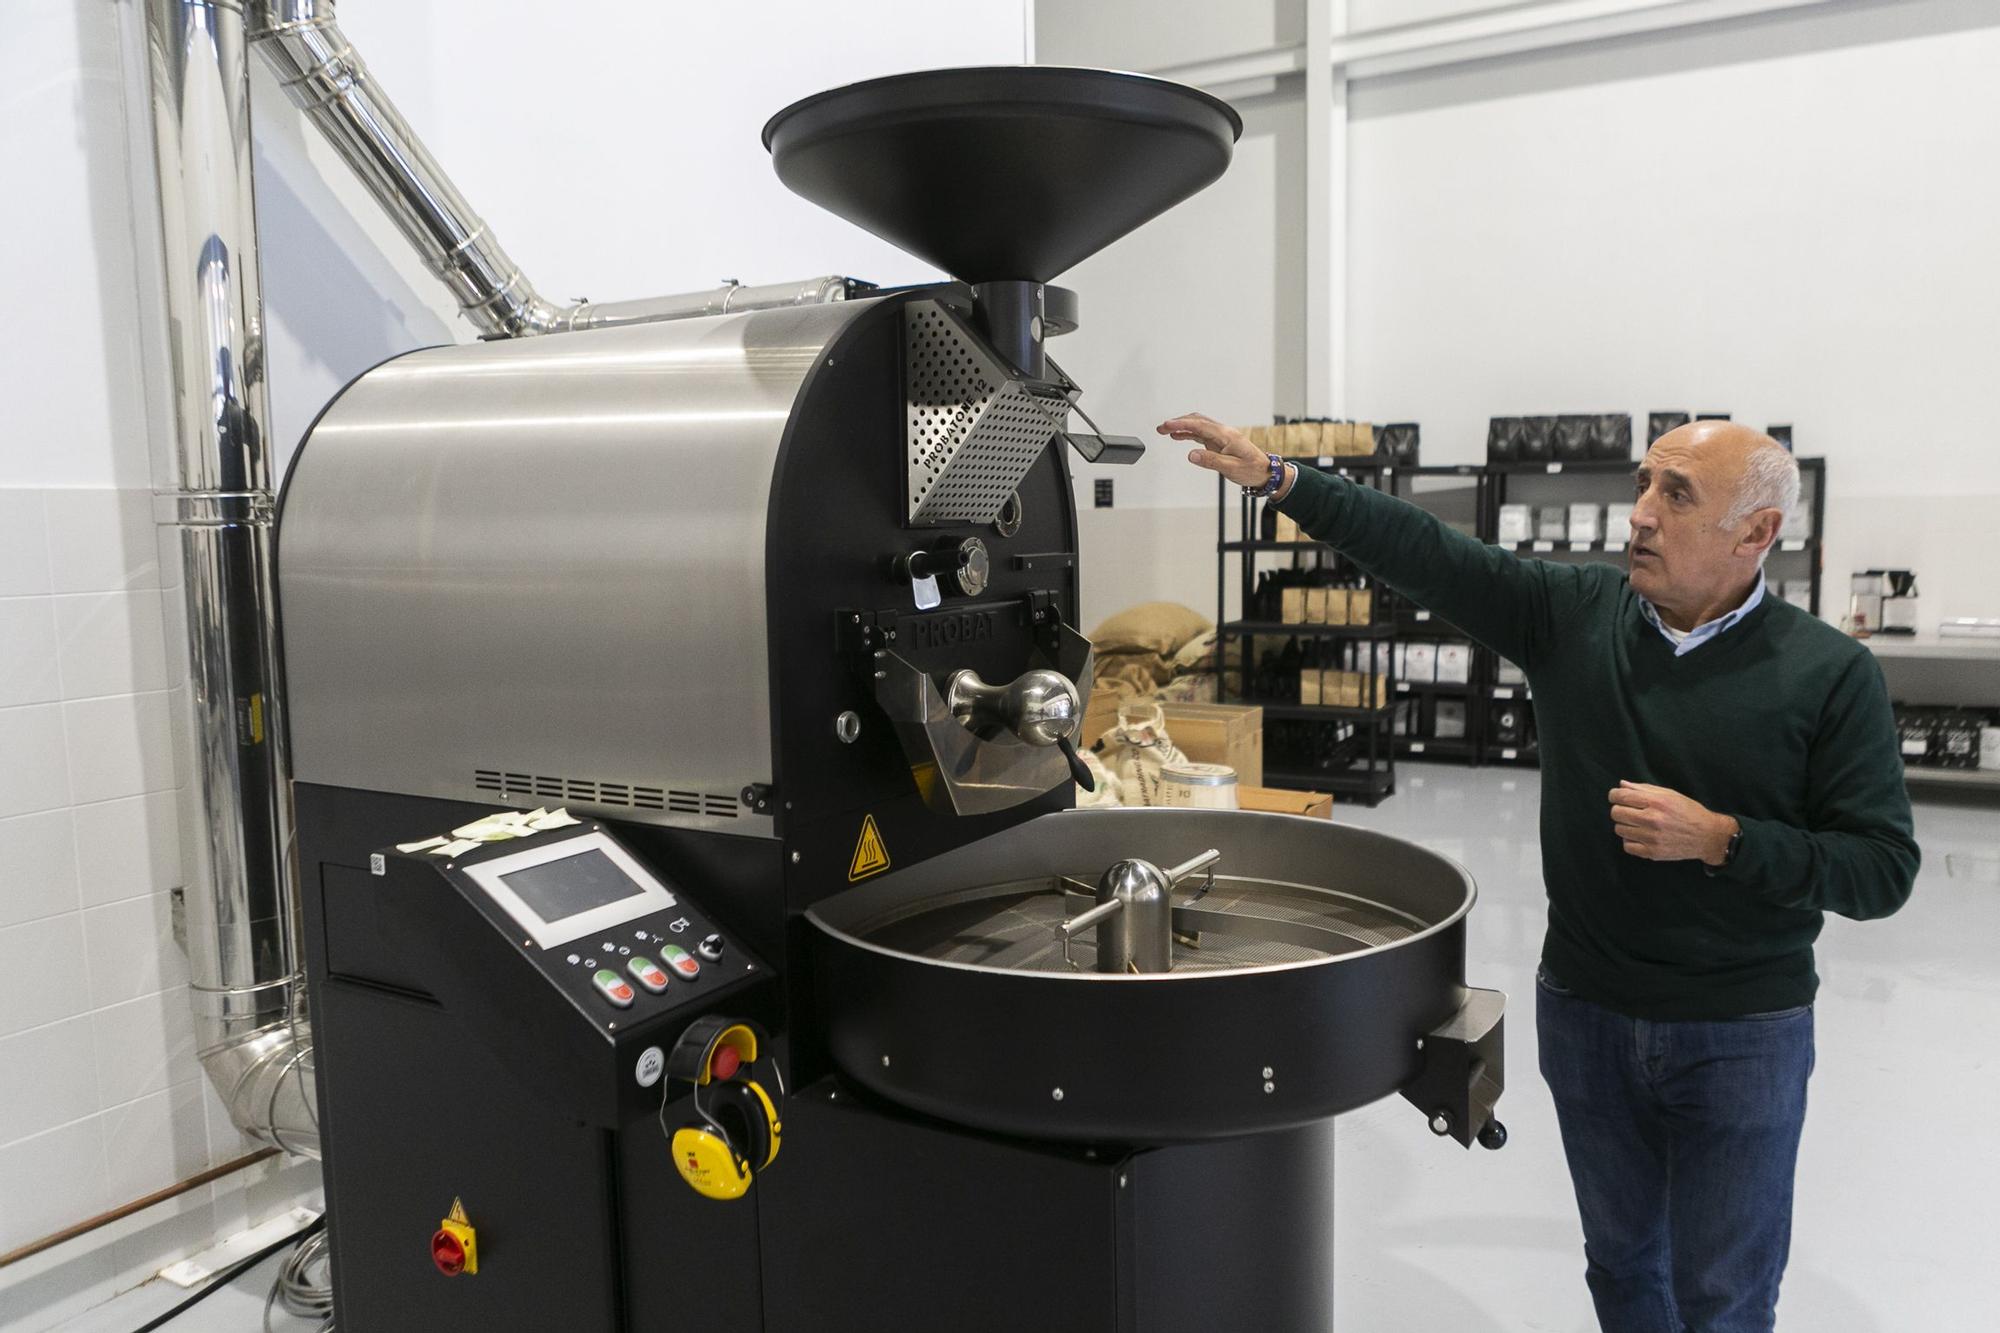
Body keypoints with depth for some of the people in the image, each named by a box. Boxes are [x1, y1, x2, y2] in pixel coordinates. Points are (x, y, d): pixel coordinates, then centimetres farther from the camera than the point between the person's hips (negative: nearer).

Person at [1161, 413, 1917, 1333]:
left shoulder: (1829, 675, -12)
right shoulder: (1576, 612, -4)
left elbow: (1882, 868, -11)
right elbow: (1426, 555, -9)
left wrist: (1716, 838, -23)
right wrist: (1274, 478, -16)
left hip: (1742, 1036, -3)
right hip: (1585, 1010, 3)